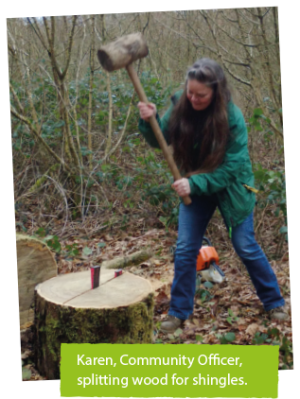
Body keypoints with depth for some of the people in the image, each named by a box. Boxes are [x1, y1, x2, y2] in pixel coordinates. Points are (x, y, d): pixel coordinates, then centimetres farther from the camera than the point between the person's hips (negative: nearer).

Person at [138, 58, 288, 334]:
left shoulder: (232, 117, -25)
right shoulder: (181, 107, -14)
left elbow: (232, 166, -24)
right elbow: (160, 140, -4)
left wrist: (195, 183, -32)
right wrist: (149, 121, -25)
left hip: (231, 187, -3)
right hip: (194, 187, 4)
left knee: (246, 247, 5)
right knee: (185, 250, 3)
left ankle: (274, 303, 25)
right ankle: (179, 311, 18)